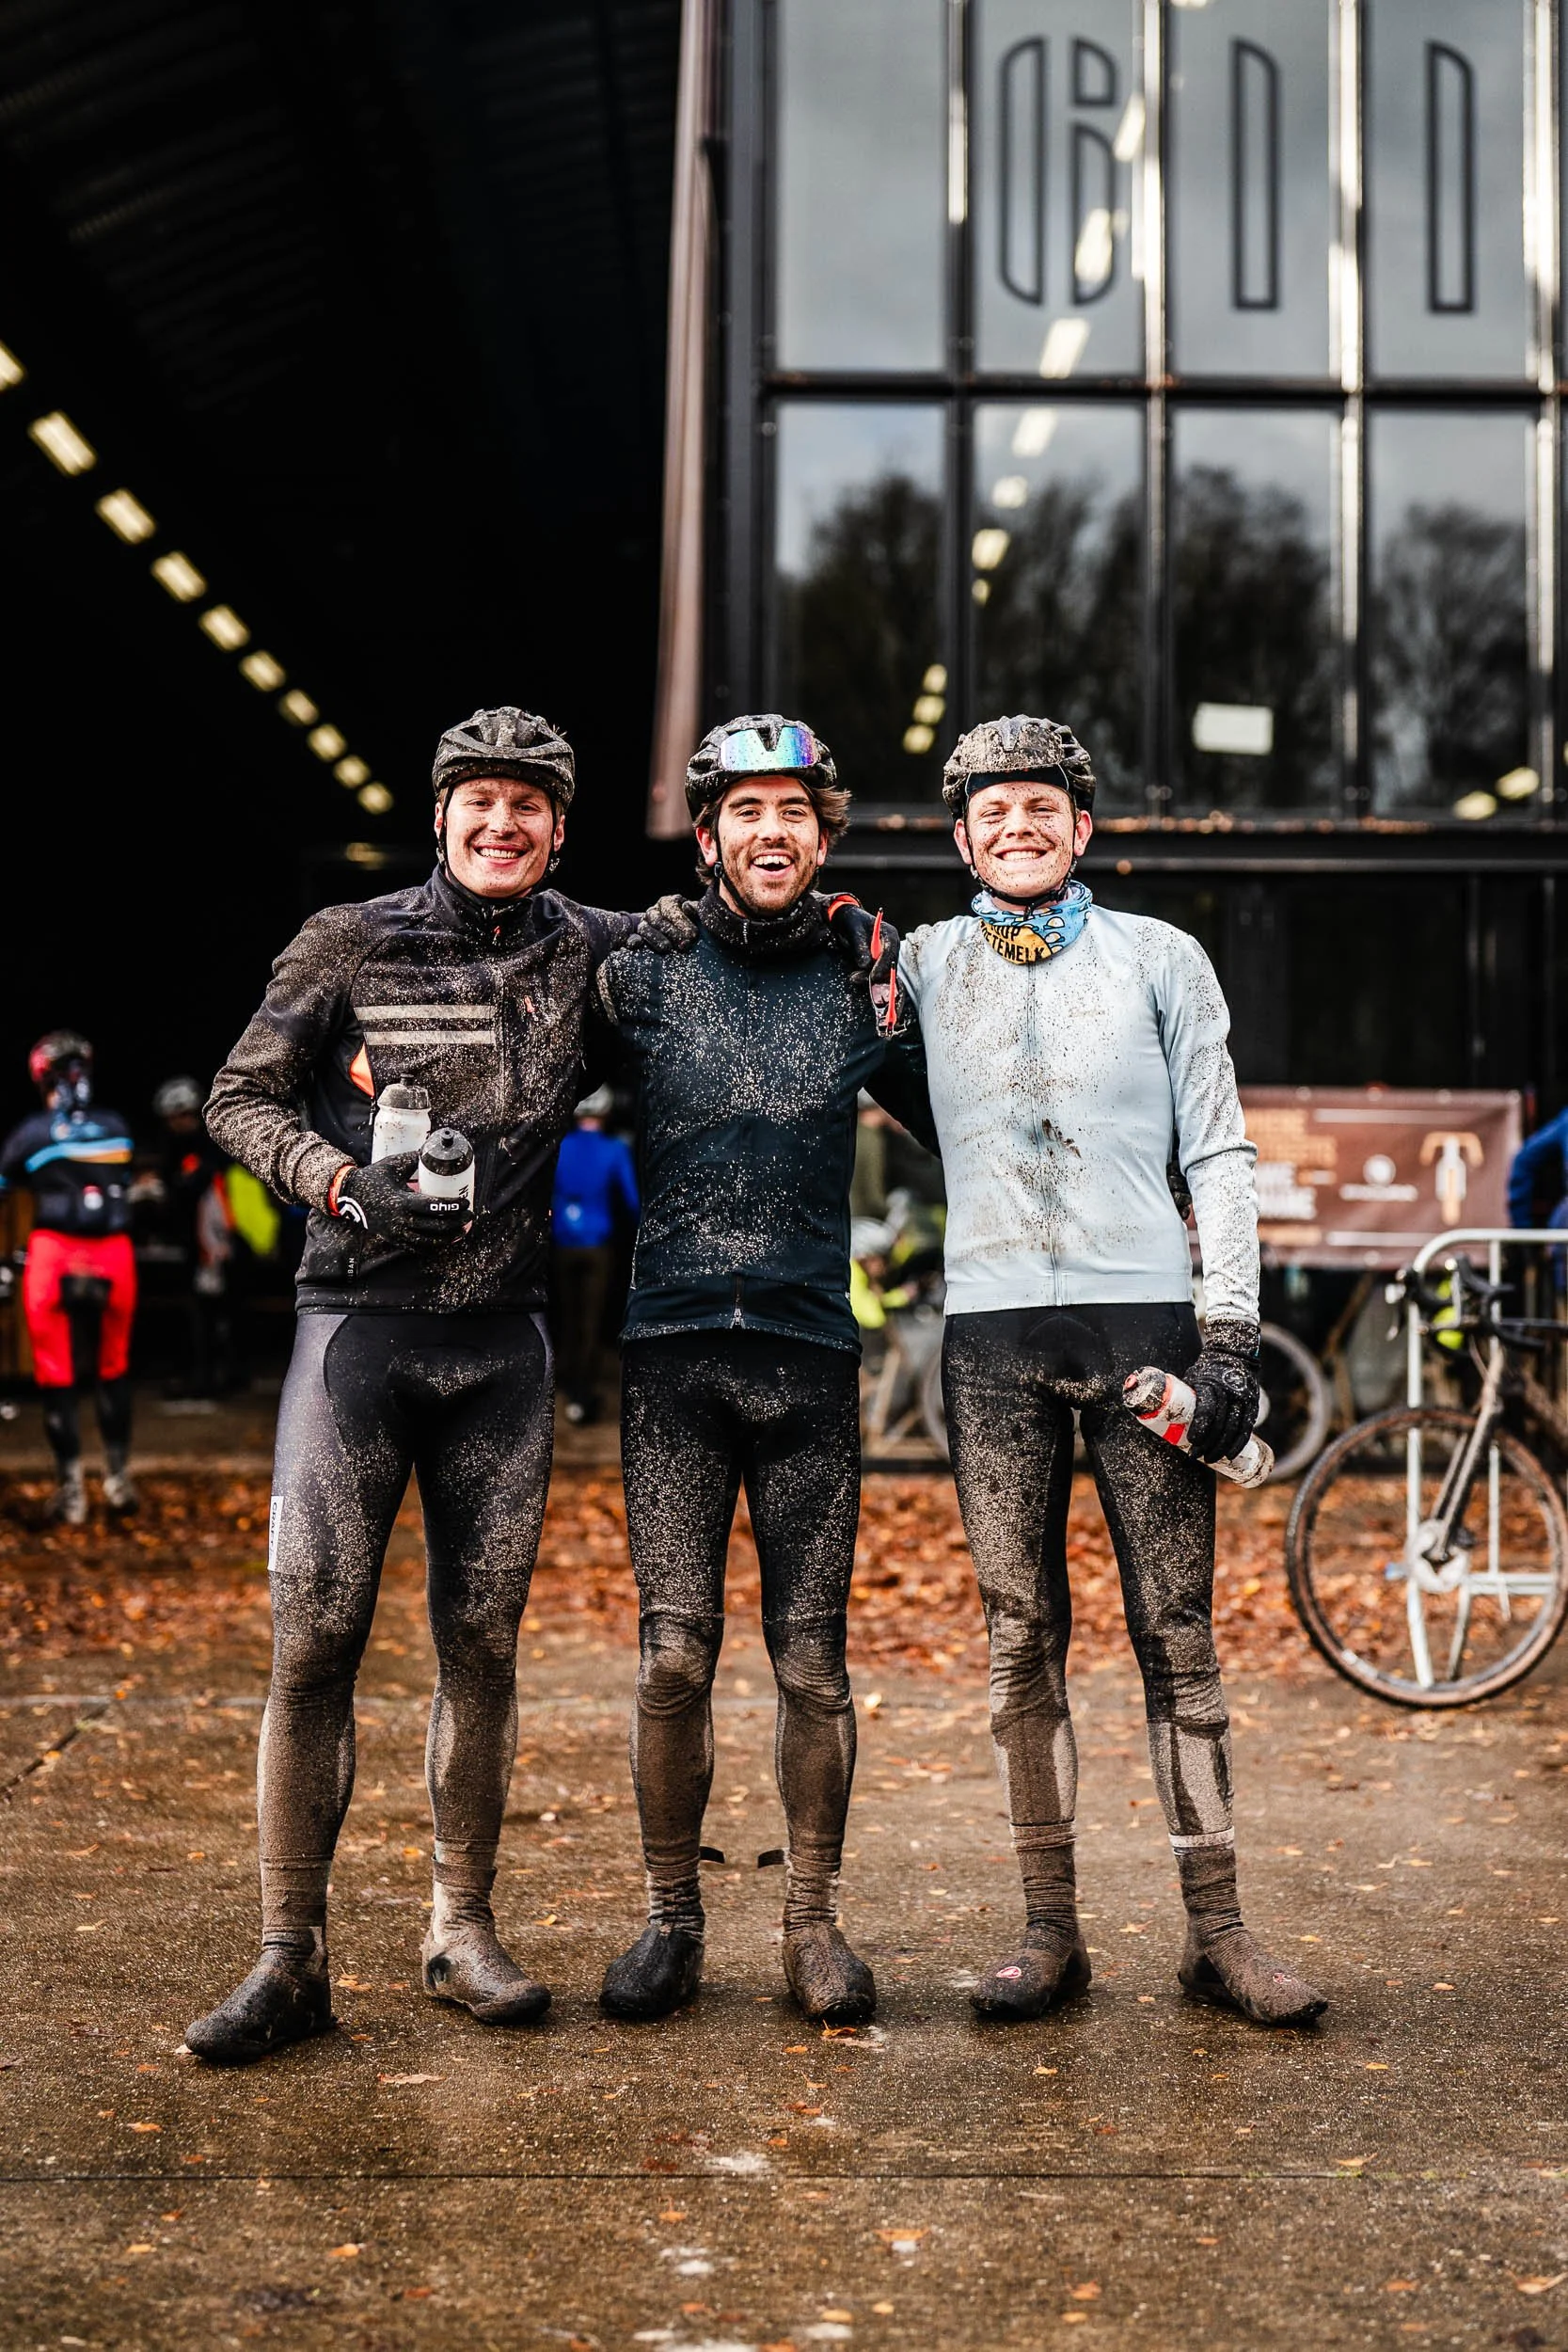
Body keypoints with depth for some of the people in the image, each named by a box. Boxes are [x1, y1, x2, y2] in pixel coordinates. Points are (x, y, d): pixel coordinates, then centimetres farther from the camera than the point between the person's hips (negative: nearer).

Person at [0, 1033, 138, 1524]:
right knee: (113, 1368, 10)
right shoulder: (116, 1127, 2)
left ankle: (70, 1487, 8)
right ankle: (117, 1475, 16)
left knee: (58, 1373, 6)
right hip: (113, 1257, 2)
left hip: (56, 1257, -2)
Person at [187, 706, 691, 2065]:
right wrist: (342, 1182, -12)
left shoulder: (590, 953, 8)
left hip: (503, 1341, 2)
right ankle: (290, 1960, 1)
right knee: (315, 1635, -6)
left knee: (483, 1642, 6)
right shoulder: (352, 944, 1)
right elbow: (241, 1097, 6)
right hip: (359, 1325, -2)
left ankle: (463, 1930, 20)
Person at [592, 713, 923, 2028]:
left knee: (813, 1661, 2)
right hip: (674, 1351, 0)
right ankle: (672, 1922, 14)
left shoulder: (860, 980, 9)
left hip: (812, 1353, 1)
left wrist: (891, 995, 6)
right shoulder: (644, 974, 6)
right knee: (675, 1657, -2)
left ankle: (815, 1922, 17)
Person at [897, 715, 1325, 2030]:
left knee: (1178, 1632, -2)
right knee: (1021, 1640, 2)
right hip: (993, 1331, 1)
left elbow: (1219, 1154, 8)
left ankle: (1217, 1932, 4)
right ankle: (1049, 1931, 9)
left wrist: (1233, 1333, -2)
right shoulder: (924, 965, 12)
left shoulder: (1158, 958, 10)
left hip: (1142, 1318, -1)